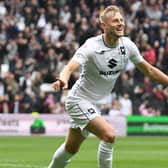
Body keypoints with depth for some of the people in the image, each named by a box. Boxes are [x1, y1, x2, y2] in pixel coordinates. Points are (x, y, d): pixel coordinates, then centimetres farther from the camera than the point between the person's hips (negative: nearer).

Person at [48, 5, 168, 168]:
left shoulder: (127, 45, -7)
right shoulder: (92, 46, -25)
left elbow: (148, 69, 6)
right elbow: (70, 67, -39)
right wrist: (62, 79, -61)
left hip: (93, 103, 7)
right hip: (78, 100, -7)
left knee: (71, 148, 18)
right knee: (109, 134, -25)